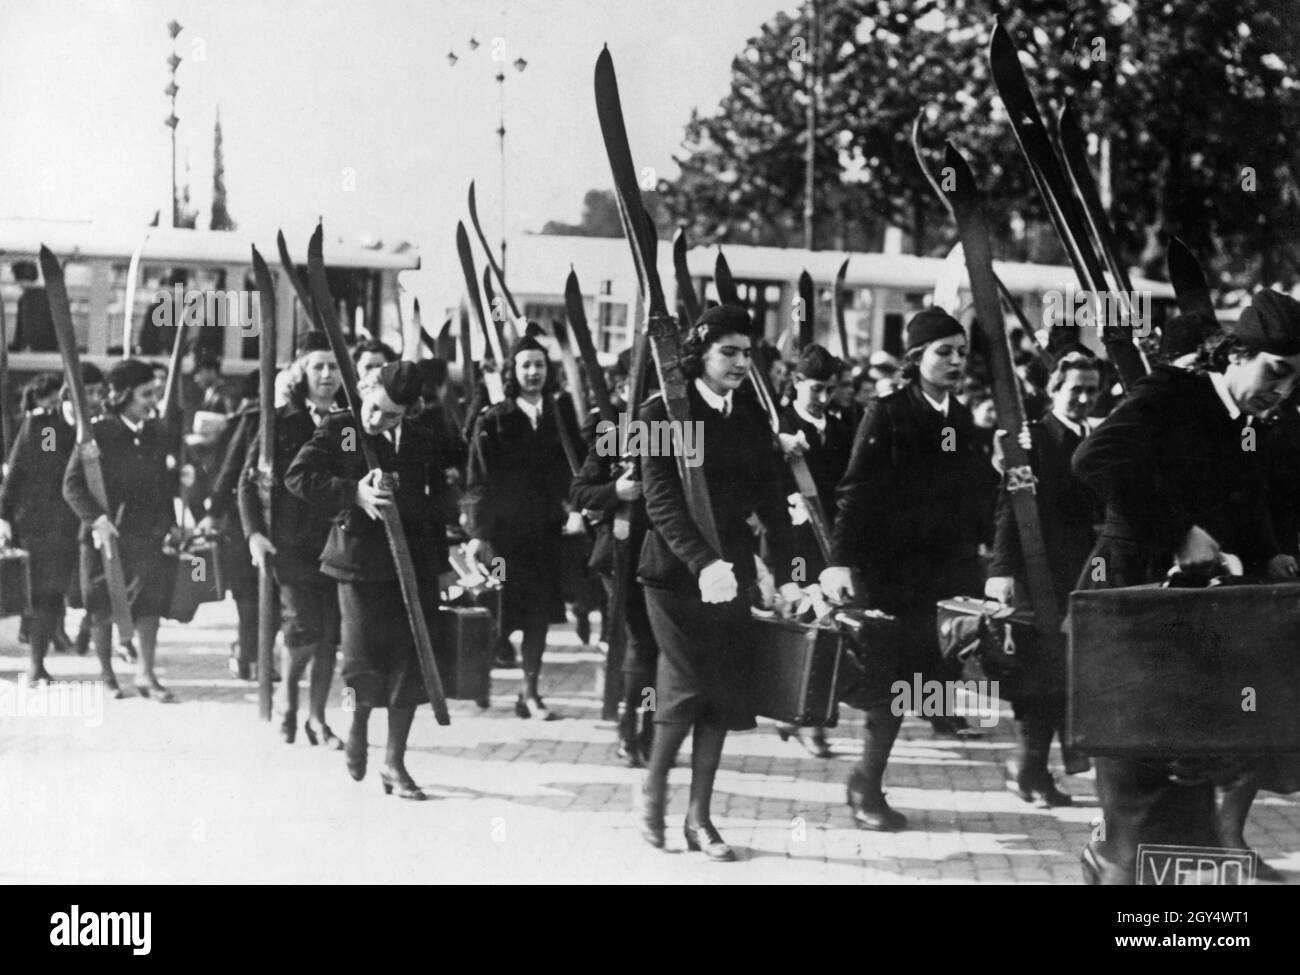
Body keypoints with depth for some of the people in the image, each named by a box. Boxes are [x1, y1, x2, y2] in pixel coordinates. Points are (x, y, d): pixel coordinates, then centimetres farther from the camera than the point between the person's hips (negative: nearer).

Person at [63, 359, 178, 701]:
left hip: (148, 533, 4)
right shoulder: (99, 433, -10)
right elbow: (72, 484, -12)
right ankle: (106, 675, 22)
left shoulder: (154, 433, 7)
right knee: (103, 609, 7)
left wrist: (170, 525, 10)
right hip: (107, 533, -4)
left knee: (150, 602, -4)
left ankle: (146, 674, 1)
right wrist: (96, 518, -23)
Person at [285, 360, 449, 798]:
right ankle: (358, 728, 26)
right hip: (360, 561, -3)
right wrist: (353, 493, -19)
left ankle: (394, 762, 15)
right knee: (365, 663, -7)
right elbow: (297, 476, -10)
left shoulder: (420, 444, 6)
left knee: (408, 663, 3)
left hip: (413, 562, 3)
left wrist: (399, 495, -6)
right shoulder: (338, 429, -2)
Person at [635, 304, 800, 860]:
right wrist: (701, 562, -26)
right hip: (675, 570, -5)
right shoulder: (664, 413, -7)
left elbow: (772, 500, 7)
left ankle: (699, 817, 11)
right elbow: (662, 501, -15)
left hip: (731, 572, 5)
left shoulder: (752, 418, 9)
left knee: (723, 691, 2)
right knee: (688, 684, -11)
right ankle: (653, 788, 14)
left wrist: (785, 575, -1)